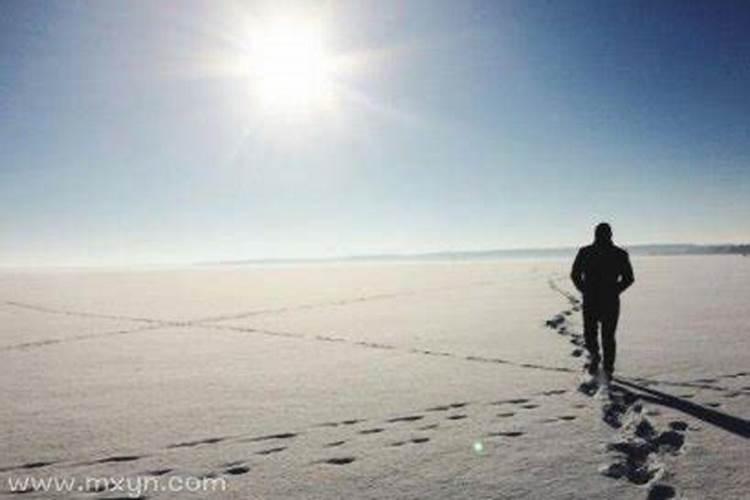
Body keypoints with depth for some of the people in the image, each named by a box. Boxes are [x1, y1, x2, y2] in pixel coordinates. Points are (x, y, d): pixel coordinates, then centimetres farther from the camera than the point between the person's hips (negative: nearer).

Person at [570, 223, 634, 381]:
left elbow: (575, 275, 1)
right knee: (608, 336, 11)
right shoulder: (620, 254, 2)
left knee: (589, 333, 17)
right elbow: (629, 278, 3)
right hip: (611, 301, 1)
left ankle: (594, 354, -9)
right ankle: (608, 369, 7)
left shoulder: (584, 252, 0)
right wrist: (615, 290, 13)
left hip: (590, 301, -1)